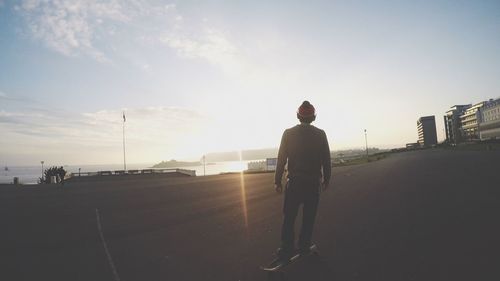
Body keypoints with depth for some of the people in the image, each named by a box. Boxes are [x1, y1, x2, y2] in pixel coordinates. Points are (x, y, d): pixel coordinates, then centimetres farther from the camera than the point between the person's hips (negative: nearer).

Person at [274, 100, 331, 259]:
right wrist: (326, 179, 12)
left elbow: (281, 159, -4)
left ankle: (287, 249, 9)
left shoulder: (289, 133, -4)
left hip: (294, 182, -1)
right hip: (313, 183, 1)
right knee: (308, 217, 13)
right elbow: (326, 160, 2)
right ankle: (304, 247, 20)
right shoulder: (320, 134, -1)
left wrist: (278, 181, 1)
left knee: (289, 217, 7)